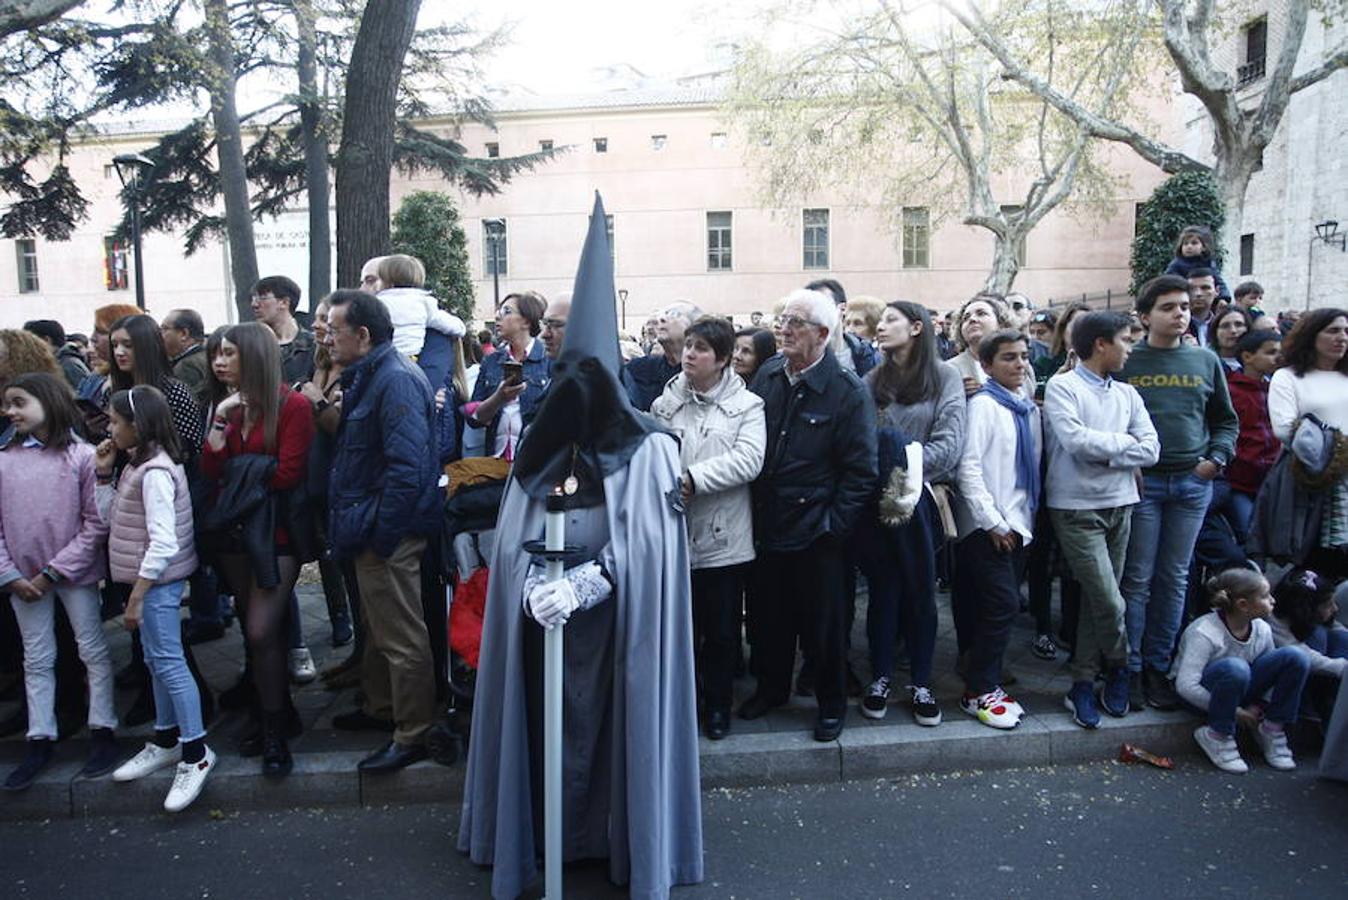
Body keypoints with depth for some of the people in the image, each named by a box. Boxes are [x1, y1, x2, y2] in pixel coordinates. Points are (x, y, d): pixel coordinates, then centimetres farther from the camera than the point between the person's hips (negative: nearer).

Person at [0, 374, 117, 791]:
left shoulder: (82, 455, -11)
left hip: (74, 571, -4)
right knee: (36, 659, 14)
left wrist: (54, 571, -14)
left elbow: (96, 523, -12)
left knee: (93, 651, 7)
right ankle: (41, 740, 26)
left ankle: (102, 732, 20)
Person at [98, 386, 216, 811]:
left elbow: (163, 544, -23)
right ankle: (166, 741, 29)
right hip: (151, 579, 10)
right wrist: (103, 475, 7)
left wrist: (136, 596, -21)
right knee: (157, 662, 17)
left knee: (168, 663, -5)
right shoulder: (139, 465, 11)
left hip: (158, 581, -10)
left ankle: (195, 753, 2)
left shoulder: (155, 472, -19)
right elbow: (111, 516, 14)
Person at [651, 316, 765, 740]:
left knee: (722, 630, 11)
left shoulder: (746, 404, -2)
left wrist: (694, 478, -22)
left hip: (724, 537, -1)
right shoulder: (666, 402, 5)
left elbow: (748, 460, -16)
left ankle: (718, 704, 30)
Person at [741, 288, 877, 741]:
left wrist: (834, 525, -14)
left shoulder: (848, 392, -12)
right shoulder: (766, 376, 3)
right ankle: (771, 687, 40)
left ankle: (832, 704, 30)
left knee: (822, 624, 9)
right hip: (766, 527, 5)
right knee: (768, 617, 19)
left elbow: (861, 470, -11)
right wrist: (752, 512, 5)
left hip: (816, 534, -5)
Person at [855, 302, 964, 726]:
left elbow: (950, 441, -7)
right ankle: (880, 677, 22)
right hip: (877, 499, 1)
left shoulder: (945, 378, 2)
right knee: (883, 588, 9)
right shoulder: (872, 380, 8)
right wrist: (883, 472, -16)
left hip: (919, 499, -1)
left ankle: (921, 683, 20)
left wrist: (910, 468, -16)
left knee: (921, 590, 8)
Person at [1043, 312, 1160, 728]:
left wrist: (1101, 452, -10)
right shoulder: (1062, 387, -5)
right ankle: (1118, 668, 18)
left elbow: (1151, 449, 2)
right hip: (1076, 507, -6)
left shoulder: (1127, 393, 11)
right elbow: (1075, 440, -19)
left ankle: (1083, 684, 19)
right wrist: (1124, 442, -6)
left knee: (1096, 600, 10)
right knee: (1109, 601, -8)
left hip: (1120, 505, 6)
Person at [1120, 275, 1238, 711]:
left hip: (1193, 483, 3)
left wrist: (1217, 458, 1)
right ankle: (1129, 667, 9)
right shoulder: (1125, 362, 0)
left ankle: (1158, 665, 19)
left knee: (1174, 578, 9)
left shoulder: (1206, 362, 10)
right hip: (1142, 481, -3)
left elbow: (1226, 420, 17)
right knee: (1137, 578, 0)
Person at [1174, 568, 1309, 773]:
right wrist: (1234, 711, -25)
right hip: (1204, 693, -6)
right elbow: (1186, 685, -30)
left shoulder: (1262, 629, -7)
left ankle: (1272, 730, -2)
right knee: (1234, 668, -40)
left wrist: (1261, 704, -13)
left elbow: (1273, 673, 5)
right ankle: (1217, 736, -18)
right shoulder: (1204, 633, -27)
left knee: (1295, 657, -15)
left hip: (1239, 687, 6)